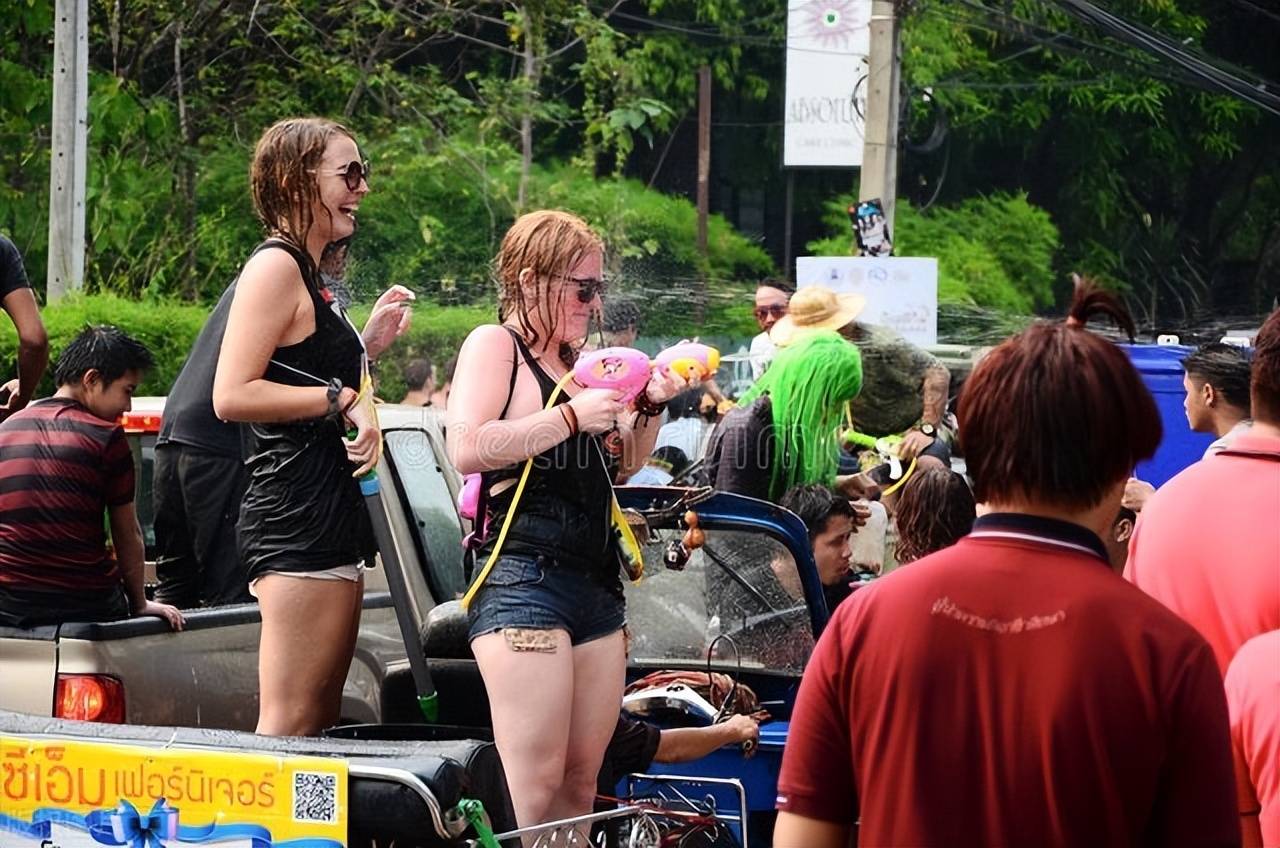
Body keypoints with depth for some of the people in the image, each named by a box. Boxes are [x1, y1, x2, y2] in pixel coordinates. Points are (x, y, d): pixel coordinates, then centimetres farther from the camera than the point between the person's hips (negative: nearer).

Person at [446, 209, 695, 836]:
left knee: (579, 788, 5)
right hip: (524, 578, -9)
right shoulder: (493, 345, -2)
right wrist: (572, 416, -15)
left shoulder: (575, 360, 21)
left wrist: (649, 408, 10)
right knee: (535, 793, -15)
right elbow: (467, 449, -18)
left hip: (596, 585, 9)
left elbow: (624, 464, 29)